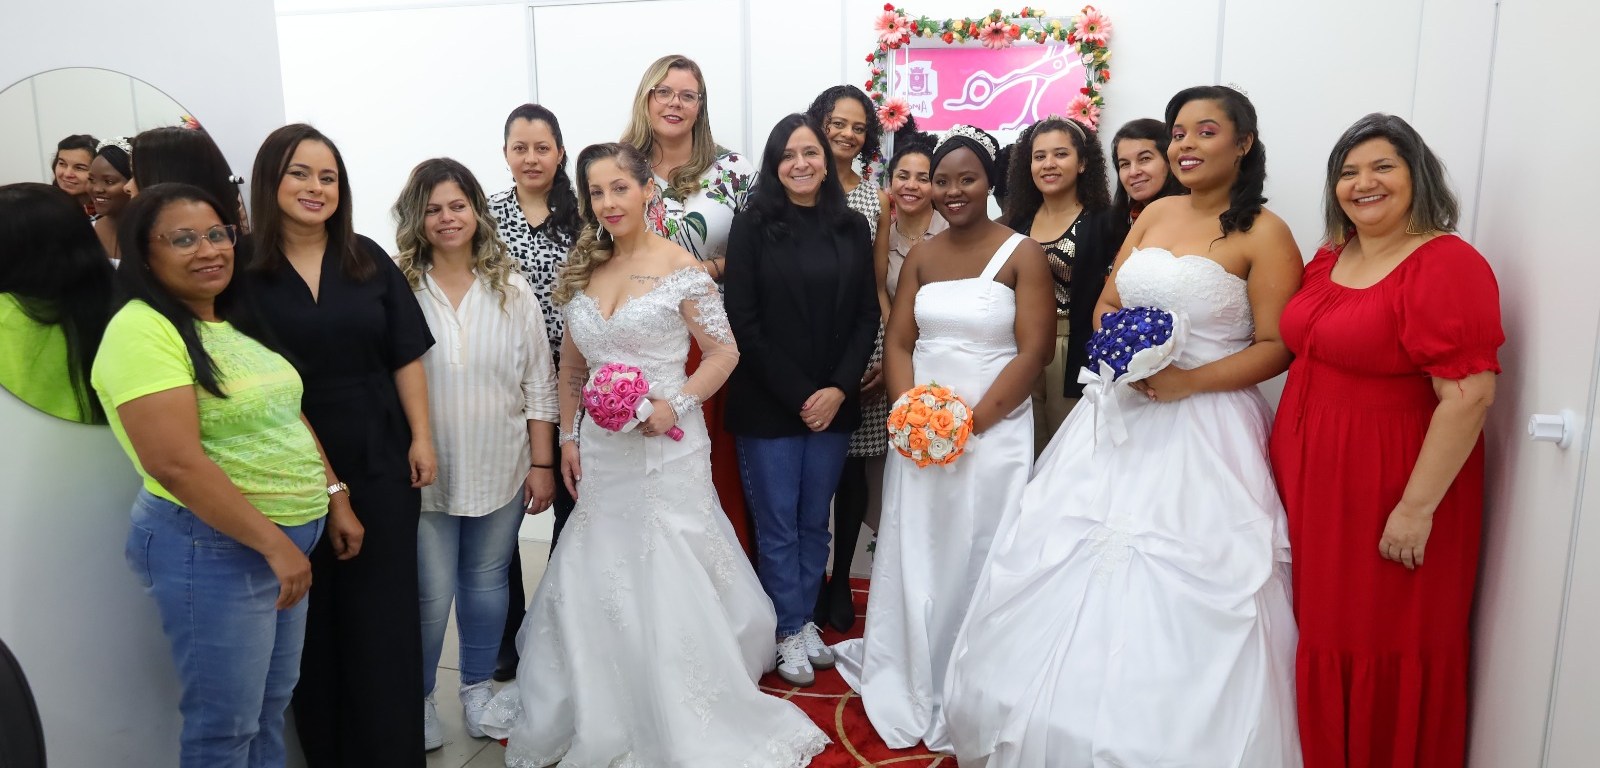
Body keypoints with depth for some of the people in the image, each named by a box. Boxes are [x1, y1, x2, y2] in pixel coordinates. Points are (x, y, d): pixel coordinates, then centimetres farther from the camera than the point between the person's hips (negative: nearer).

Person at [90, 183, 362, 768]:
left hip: (290, 538, 8)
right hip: (212, 547, -8)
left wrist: (335, 499, 11)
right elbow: (176, 463, -24)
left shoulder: (237, 321, 10)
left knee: (272, 704, 19)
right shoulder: (142, 332, -16)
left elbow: (289, 417, 17)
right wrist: (274, 544, -22)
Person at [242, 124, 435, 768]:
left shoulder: (368, 261, 5)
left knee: (385, 611, 7)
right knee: (311, 617, 10)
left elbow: (406, 357, 5)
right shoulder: (242, 268, -4)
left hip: (380, 462, 2)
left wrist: (421, 438, 0)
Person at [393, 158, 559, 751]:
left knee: (486, 585, 14)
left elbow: (539, 386, 3)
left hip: (500, 472, 2)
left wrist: (542, 463, 1)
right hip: (424, 476, -2)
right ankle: (417, 700, 29)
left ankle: (478, 687, 35)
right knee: (430, 595, 4)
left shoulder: (512, 291, 0)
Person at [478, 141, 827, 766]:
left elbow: (724, 351, -7)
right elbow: (572, 365, 14)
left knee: (669, 585, 2)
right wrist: (568, 437, 9)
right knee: (597, 586, 13)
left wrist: (675, 403, -19)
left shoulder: (678, 265, -7)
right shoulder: (584, 270, 8)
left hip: (664, 448, -5)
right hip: (601, 452, 5)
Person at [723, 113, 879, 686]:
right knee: (778, 525, 5)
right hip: (767, 404, -3)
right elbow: (742, 320, -8)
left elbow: (867, 316, 5)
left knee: (815, 521, 13)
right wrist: (797, 394, -12)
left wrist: (840, 388, -8)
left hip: (833, 402, 3)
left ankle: (805, 620, 29)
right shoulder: (754, 226, -4)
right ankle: (790, 633, 20)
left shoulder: (852, 228, 6)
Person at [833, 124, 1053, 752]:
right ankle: (909, 692, 28)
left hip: (994, 432, -4)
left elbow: (1033, 352, -11)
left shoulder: (1022, 254, -4)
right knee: (915, 562, 10)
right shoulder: (920, 256, 10)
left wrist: (973, 419, -18)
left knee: (977, 564, 3)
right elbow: (898, 341, 7)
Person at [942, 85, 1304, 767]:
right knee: (1071, 570, 9)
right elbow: (1106, 306, 14)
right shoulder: (1154, 214, 11)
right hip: (1121, 414, 6)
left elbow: (1278, 347, -9)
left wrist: (1188, 381, -19)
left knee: (1176, 599, -1)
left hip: (1204, 427, -6)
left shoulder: (1263, 234, -6)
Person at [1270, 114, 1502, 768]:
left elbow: (1469, 395, -20)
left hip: (1388, 489, -7)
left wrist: (1417, 506, -21)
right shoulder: (1329, 258, 9)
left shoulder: (1448, 265, -15)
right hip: (1310, 476, 7)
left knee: (1380, 647, 6)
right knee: (1319, 634, 17)